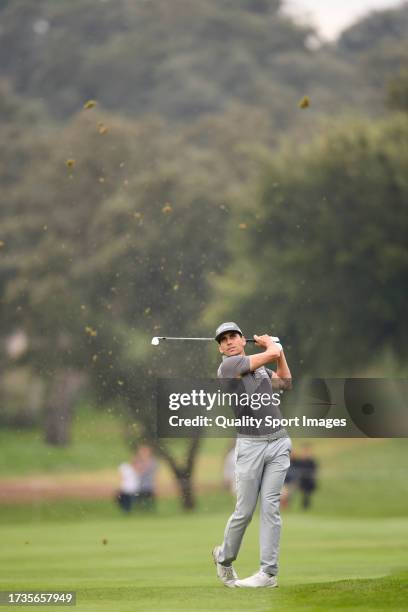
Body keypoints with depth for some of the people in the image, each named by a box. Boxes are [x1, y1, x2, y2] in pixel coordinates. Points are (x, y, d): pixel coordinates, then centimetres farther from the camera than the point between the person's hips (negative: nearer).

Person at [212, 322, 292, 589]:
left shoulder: (260, 368, 18)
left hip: (279, 443, 5)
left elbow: (285, 383, 31)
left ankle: (269, 572, -5)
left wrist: (279, 350, 25)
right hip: (250, 445, -5)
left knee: (270, 507, -4)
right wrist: (270, 344, 15)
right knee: (245, 511, -2)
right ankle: (225, 557, 24)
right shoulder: (228, 366, -5)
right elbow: (271, 354, -7)